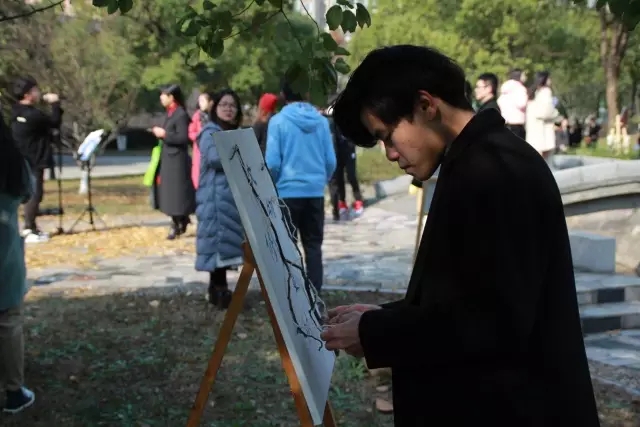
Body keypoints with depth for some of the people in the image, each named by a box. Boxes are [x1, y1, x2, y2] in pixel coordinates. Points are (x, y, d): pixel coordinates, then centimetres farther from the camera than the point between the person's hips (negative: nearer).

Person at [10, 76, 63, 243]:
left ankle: (31, 228, 22)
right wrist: (55, 104, -3)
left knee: (31, 194, 16)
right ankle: (29, 231, -8)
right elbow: (55, 122, -12)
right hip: (33, 161, -10)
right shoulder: (32, 114, -22)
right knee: (34, 194, -8)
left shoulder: (18, 112, 9)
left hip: (25, 161, 10)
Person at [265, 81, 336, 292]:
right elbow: (331, 161, 2)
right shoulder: (321, 121, 1)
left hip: (287, 191, -3)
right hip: (315, 192, 3)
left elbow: (272, 162, -10)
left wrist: (272, 185, 8)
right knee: (313, 245, 11)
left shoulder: (278, 121, -8)